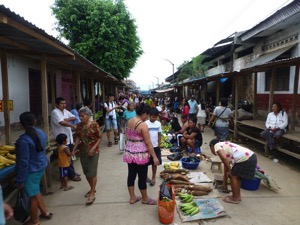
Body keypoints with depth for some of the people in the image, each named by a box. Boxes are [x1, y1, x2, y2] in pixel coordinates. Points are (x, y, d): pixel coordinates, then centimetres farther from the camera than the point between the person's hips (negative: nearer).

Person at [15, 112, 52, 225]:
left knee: (33, 195, 12)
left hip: (31, 170, -7)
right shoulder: (41, 133, -3)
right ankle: (45, 212, 38)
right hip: (41, 166, 7)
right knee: (35, 192, 25)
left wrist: (20, 180, -12)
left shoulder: (24, 139, -26)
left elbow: (23, 162, -22)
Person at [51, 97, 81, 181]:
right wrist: (73, 126, -21)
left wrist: (67, 119, -10)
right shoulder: (55, 112, -13)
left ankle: (72, 172, 29)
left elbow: (74, 117, 9)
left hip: (69, 137, 8)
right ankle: (71, 175, 10)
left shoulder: (66, 111, 13)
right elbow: (62, 123, -24)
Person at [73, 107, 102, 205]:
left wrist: (93, 148, -20)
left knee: (92, 173, -1)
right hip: (83, 152, 6)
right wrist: (74, 149, -2)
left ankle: (92, 194, 12)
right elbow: (78, 138, 7)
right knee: (86, 172, 15)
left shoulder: (94, 125, -14)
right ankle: (92, 188, 36)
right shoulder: (79, 125, 1)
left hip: (93, 152, -5)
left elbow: (99, 138, -11)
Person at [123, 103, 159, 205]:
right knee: (142, 177, 8)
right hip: (140, 154, -7)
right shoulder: (143, 125, -19)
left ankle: (132, 197, 29)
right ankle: (145, 199, 25)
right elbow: (148, 143, -19)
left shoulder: (129, 122, 3)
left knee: (131, 175, 15)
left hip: (129, 152, 8)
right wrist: (154, 157, -14)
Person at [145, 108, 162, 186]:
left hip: (156, 146, 4)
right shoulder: (146, 123, -12)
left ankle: (153, 178, 25)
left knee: (155, 163, 11)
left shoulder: (158, 123, 1)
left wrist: (159, 144, 5)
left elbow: (159, 134, 7)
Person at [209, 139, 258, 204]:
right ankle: (238, 196, 35)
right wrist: (224, 183, 37)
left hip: (245, 158, -9)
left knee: (233, 176, 7)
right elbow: (226, 167, 31)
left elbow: (224, 158, -20)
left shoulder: (217, 146, 3)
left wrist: (229, 170, -4)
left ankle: (235, 198, 20)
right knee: (236, 176, 23)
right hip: (251, 156, 9)